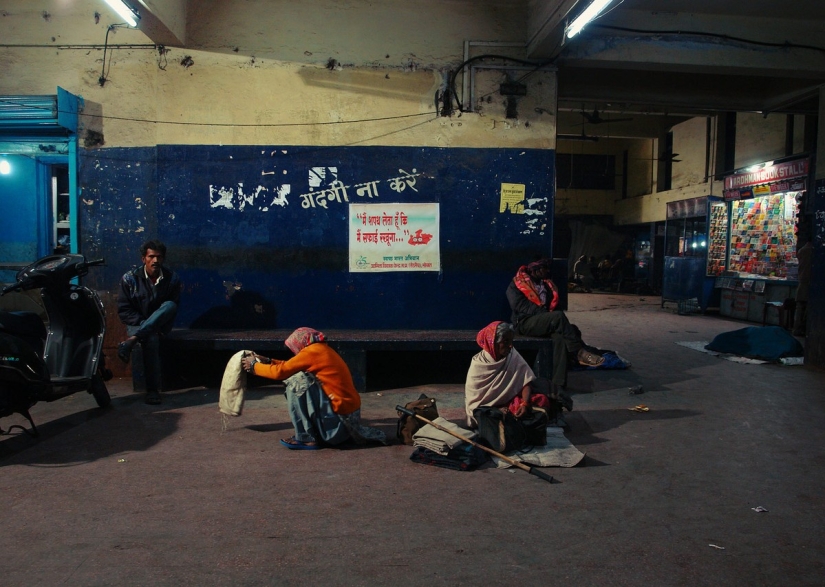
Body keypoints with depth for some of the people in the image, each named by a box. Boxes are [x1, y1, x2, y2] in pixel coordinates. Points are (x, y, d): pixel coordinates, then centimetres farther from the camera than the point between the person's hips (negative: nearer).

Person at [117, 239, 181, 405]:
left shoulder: (172, 278, -4)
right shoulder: (130, 278, -7)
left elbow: (174, 309, -2)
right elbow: (124, 310, -7)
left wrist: (162, 328, -17)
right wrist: (143, 323, -20)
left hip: (160, 324, 2)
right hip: (137, 324, -2)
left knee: (169, 305, -30)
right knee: (151, 339, -37)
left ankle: (131, 341, -38)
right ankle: (152, 389, -32)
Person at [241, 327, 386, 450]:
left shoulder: (312, 351, -13)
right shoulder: (322, 350, 12)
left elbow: (280, 372, -9)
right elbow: (289, 367, 23)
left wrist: (254, 366, 5)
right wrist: (268, 361, 20)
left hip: (340, 415, -9)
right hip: (349, 411, 9)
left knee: (297, 382, -11)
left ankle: (306, 438, -1)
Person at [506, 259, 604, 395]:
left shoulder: (546, 284, 23)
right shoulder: (516, 285, 5)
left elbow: (553, 303, 22)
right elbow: (519, 306, -10)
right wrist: (541, 311, -19)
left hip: (543, 321, 6)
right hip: (525, 323, -6)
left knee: (560, 338, -28)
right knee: (559, 316, -31)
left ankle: (557, 387, -33)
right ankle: (580, 353, -24)